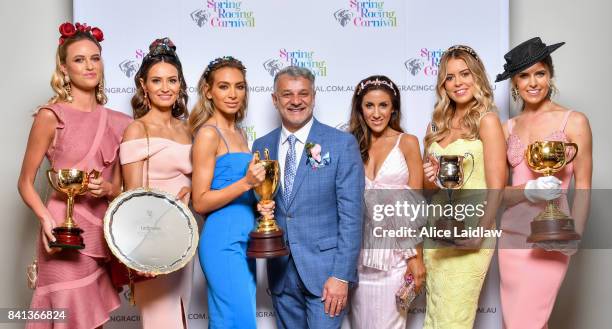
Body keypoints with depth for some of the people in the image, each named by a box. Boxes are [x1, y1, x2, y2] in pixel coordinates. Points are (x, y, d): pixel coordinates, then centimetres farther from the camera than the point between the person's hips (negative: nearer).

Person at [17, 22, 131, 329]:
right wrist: (46, 219, -19)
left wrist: (107, 189, -8)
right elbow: (26, 183, -2)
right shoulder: (51, 116, -5)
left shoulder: (115, 121, 9)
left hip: (103, 234, 5)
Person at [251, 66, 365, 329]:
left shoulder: (342, 144, -5)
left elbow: (351, 214, -9)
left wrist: (342, 276, -14)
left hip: (325, 269, -4)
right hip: (280, 271, 4)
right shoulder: (261, 146, 7)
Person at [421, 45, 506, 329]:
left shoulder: (486, 120, -5)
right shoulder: (437, 125, 13)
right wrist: (428, 179, -1)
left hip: (469, 233, -6)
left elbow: (496, 186, -10)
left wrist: (480, 233, -19)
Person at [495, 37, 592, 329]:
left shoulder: (574, 121, -1)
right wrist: (529, 191, -15)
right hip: (511, 232, 4)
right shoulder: (508, 128, 10)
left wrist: (574, 235, -16)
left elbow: (583, 187, -2)